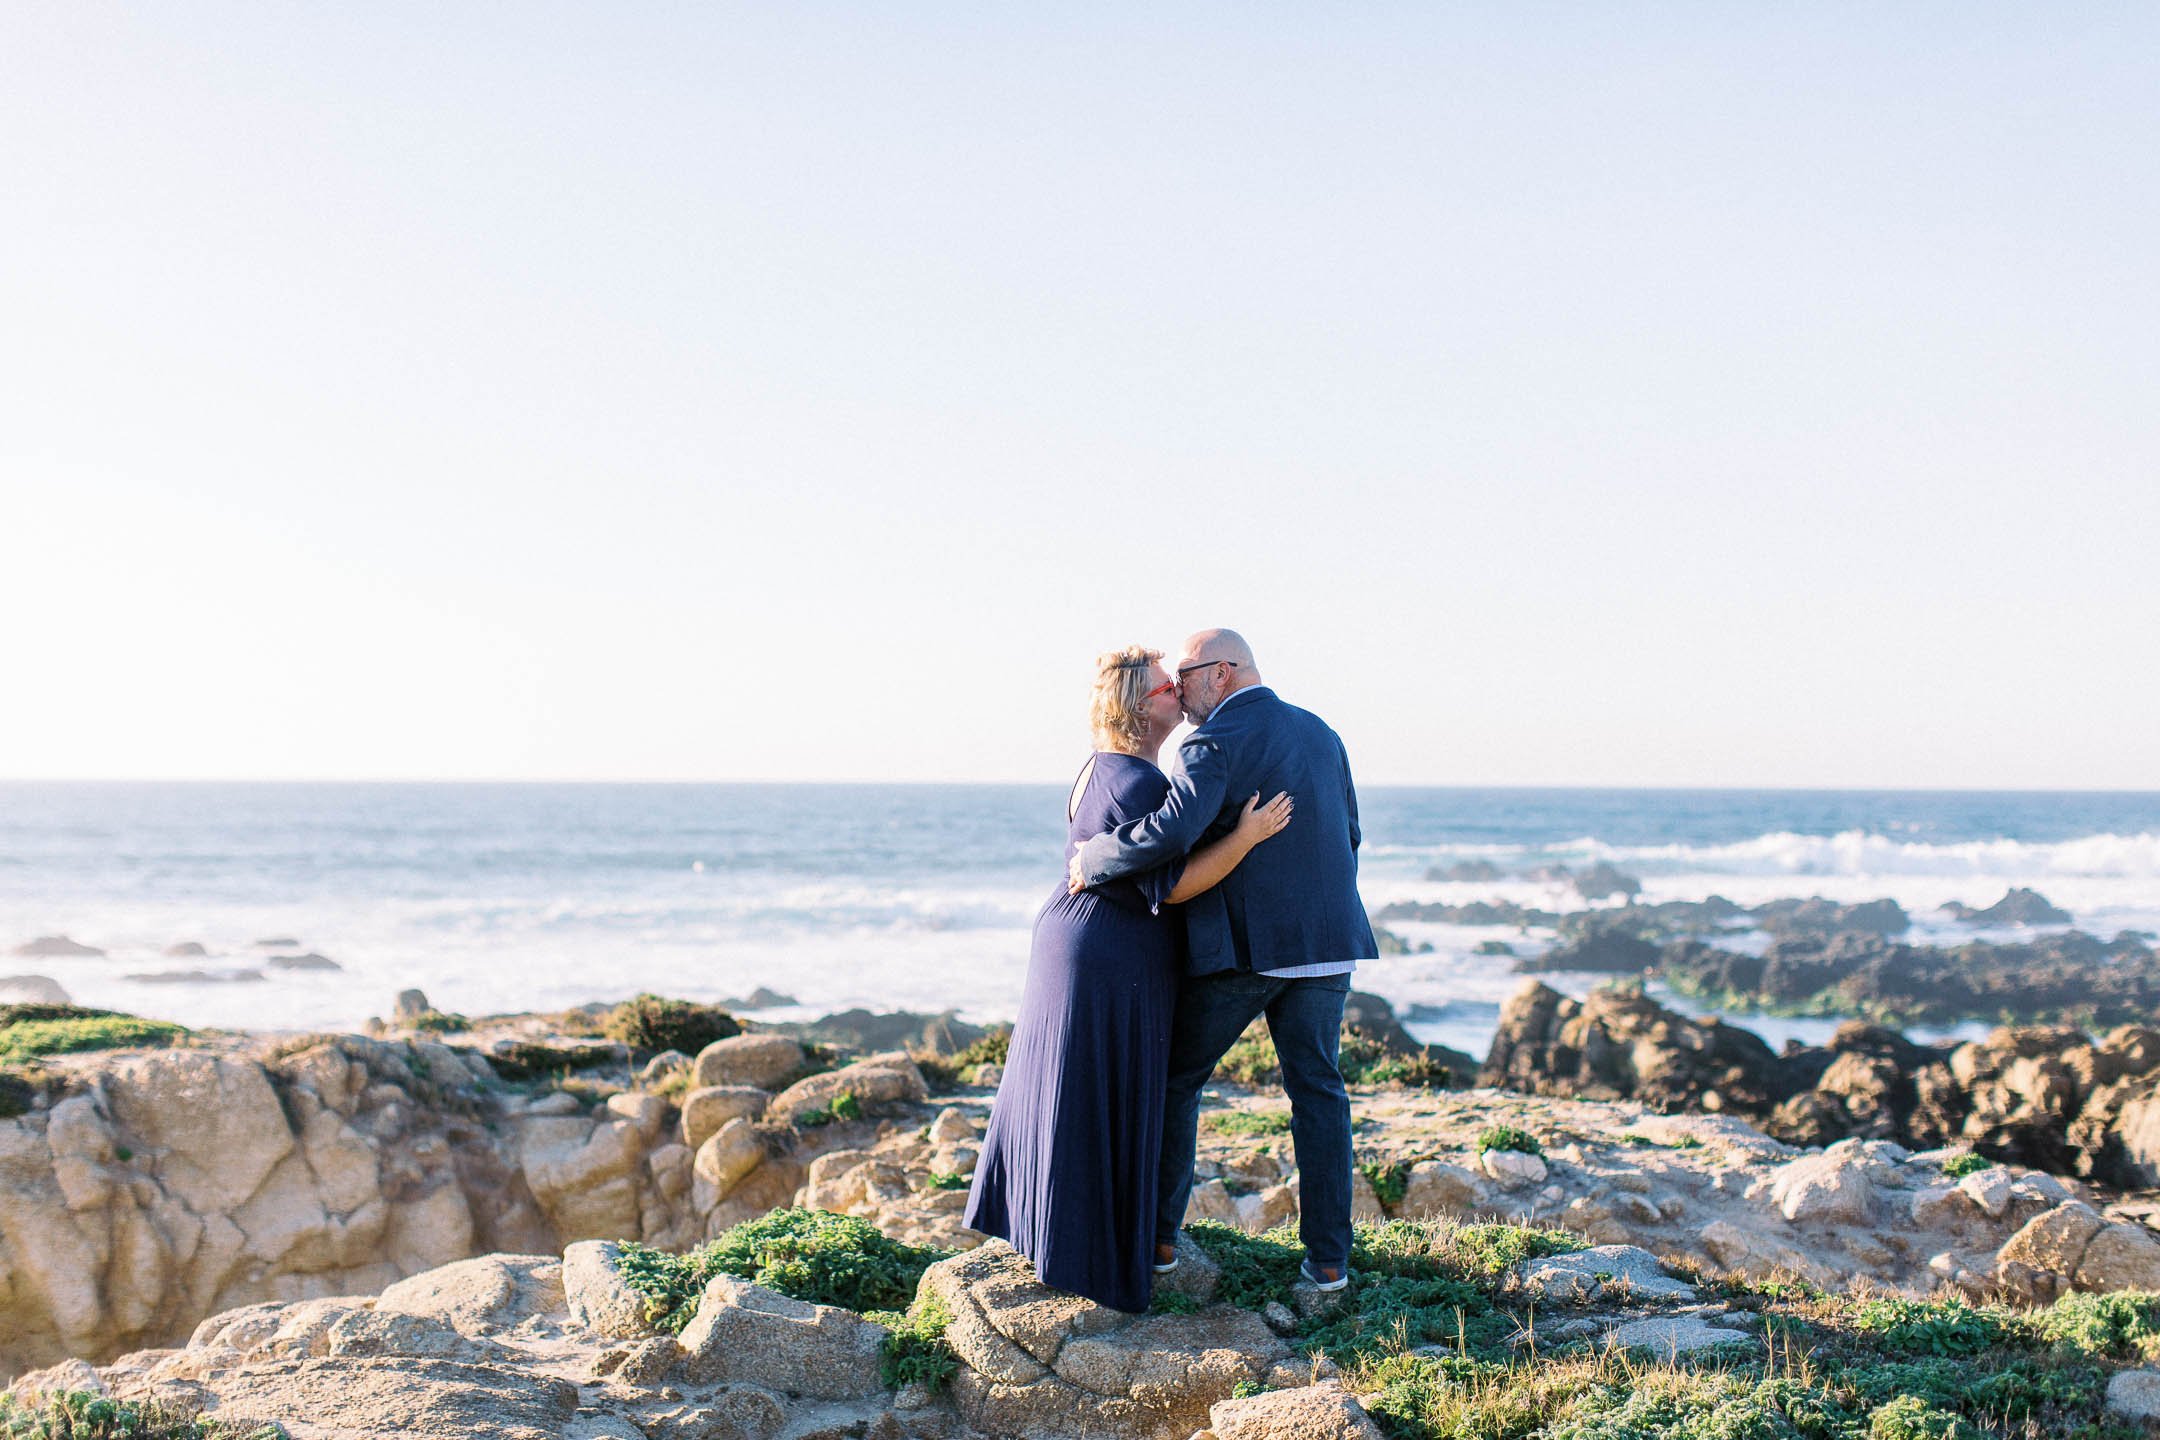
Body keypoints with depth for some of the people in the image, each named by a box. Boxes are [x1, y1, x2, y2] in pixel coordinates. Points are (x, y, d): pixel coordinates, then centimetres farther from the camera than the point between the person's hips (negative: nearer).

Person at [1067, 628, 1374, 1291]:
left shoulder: (1215, 745, -12)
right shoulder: (1321, 734, 11)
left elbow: (1171, 832, -27)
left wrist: (1092, 863, -13)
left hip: (1238, 946, -5)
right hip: (1324, 942, 6)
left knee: (1174, 1079, 11)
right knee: (1317, 1091, 11)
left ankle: (1157, 1235, 15)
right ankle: (1328, 1255, 8)